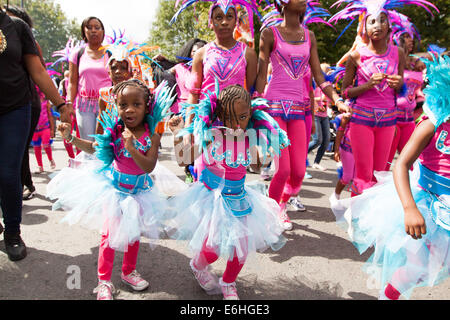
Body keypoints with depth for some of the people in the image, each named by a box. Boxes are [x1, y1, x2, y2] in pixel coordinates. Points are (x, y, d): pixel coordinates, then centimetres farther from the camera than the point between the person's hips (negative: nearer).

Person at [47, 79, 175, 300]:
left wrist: (131, 147, -36)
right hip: (113, 187, 0)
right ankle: (104, 280, 23)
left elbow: (149, 167, -25)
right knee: (109, 234, 6)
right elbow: (93, 147, 7)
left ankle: (128, 272, 40)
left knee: (133, 233, 16)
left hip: (138, 190, 0)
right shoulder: (114, 130, -10)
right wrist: (70, 137, -5)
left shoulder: (152, 136, -15)